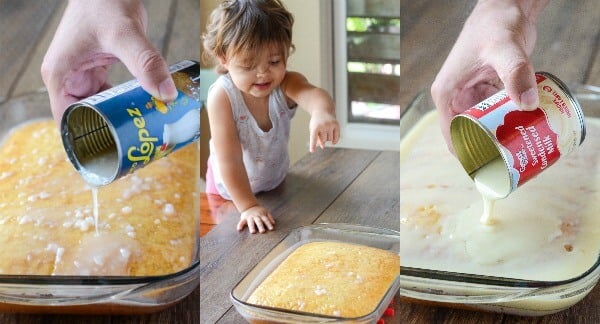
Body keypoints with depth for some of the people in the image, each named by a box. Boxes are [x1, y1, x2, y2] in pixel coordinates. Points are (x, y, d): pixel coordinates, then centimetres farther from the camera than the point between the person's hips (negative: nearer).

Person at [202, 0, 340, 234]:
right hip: (229, 188, -3)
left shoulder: (286, 85, -28)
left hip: (276, 180, 3)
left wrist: (323, 113, -77)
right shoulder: (222, 96, -34)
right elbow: (229, 159, -34)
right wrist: (248, 207, -38)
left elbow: (312, 94, -53)